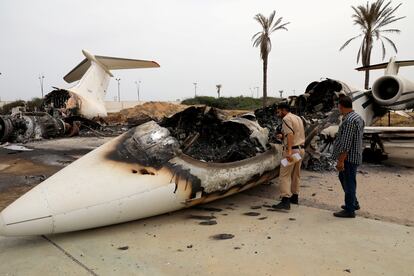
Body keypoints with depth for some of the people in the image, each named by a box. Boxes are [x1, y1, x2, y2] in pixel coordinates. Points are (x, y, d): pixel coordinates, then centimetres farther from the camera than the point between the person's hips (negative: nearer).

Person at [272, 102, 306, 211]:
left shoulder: (286, 119, -10)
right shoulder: (298, 118, 17)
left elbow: (290, 134, -23)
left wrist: (289, 151, -31)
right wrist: (283, 136, 25)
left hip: (292, 150, -9)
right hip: (301, 149, 9)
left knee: (285, 175, -8)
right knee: (295, 174, 18)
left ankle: (285, 201, -13)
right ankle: (295, 197, 26)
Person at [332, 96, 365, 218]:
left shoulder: (349, 120, -22)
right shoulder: (357, 117, 11)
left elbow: (346, 143, -25)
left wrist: (341, 160, -22)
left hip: (349, 157, -10)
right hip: (354, 156, 10)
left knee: (349, 182, 0)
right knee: (343, 177, 22)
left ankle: (349, 210, 12)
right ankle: (354, 203, 34)